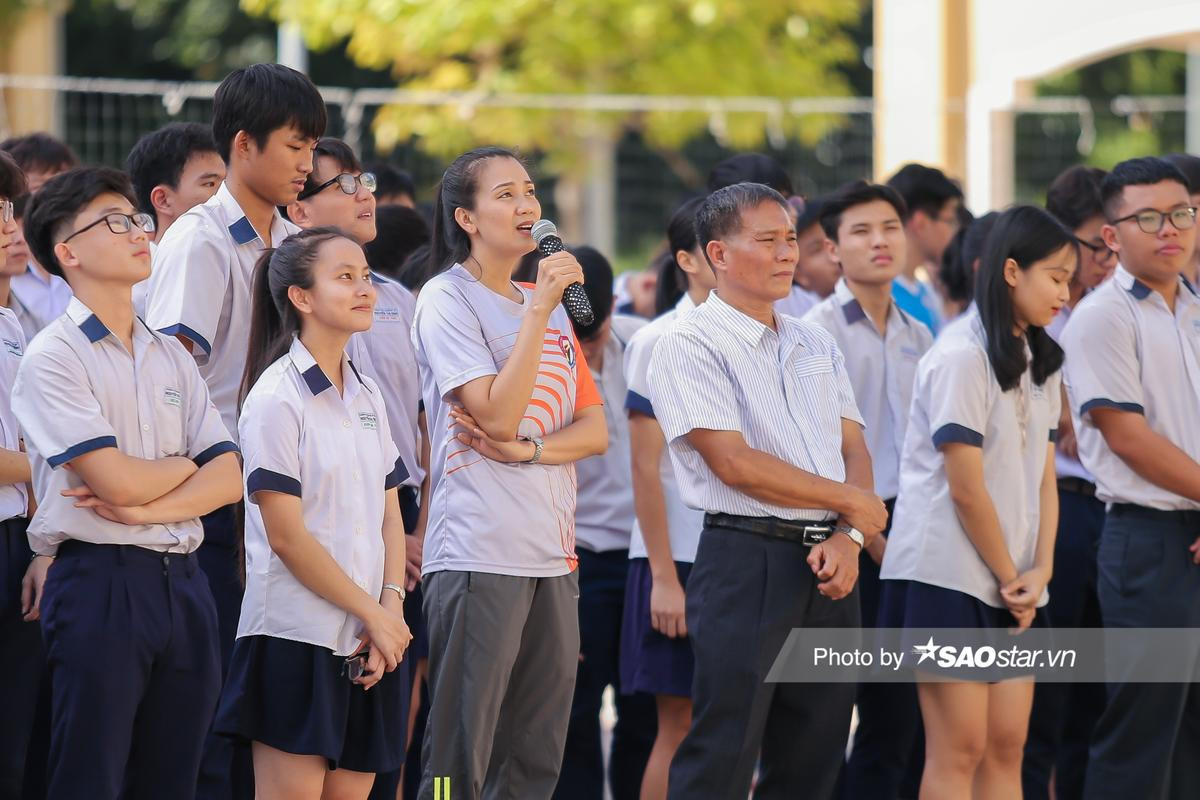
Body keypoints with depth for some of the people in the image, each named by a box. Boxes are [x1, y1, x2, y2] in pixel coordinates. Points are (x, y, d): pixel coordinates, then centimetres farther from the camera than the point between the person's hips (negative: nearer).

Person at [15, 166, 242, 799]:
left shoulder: (170, 357, 15)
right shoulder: (52, 357, -5)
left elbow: (230, 477, 6)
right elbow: (117, 481, -15)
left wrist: (144, 508, -10)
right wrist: (187, 465, 4)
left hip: (181, 580, 6)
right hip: (100, 577, -6)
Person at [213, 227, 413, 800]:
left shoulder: (367, 397, 14)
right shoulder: (276, 398, -9)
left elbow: (390, 516, 13)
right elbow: (287, 537, -13)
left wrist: (392, 605, -4)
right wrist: (372, 612, -10)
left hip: (368, 644, 7)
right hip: (298, 639, -7)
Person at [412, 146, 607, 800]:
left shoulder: (549, 306, 18)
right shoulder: (447, 300, -4)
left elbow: (594, 429, 11)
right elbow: (496, 413, -17)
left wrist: (526, 450, -8)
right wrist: (539, 308, -16)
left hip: (553, 557, 7)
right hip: (480, 553, -7)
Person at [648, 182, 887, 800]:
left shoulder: (816, 346, 17)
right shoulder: (690, 344, -6)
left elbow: (854, 451, 12)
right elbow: (735, 464, -14)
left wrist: (846, 539, -8)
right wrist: (852, 502, -6)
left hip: (828, 565, 7)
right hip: (746, 559, -7)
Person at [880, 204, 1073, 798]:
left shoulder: (1039, 362, 13)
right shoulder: (961, 358, -13)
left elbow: (1044, 477, 10)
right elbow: (966, 488, -14)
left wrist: (1040, 571, -4)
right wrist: (1010, 576, -7)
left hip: (1013, 585, 8)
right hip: (951, 575, -8)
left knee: (1006, 749, 4)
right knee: (959, 752, -8)